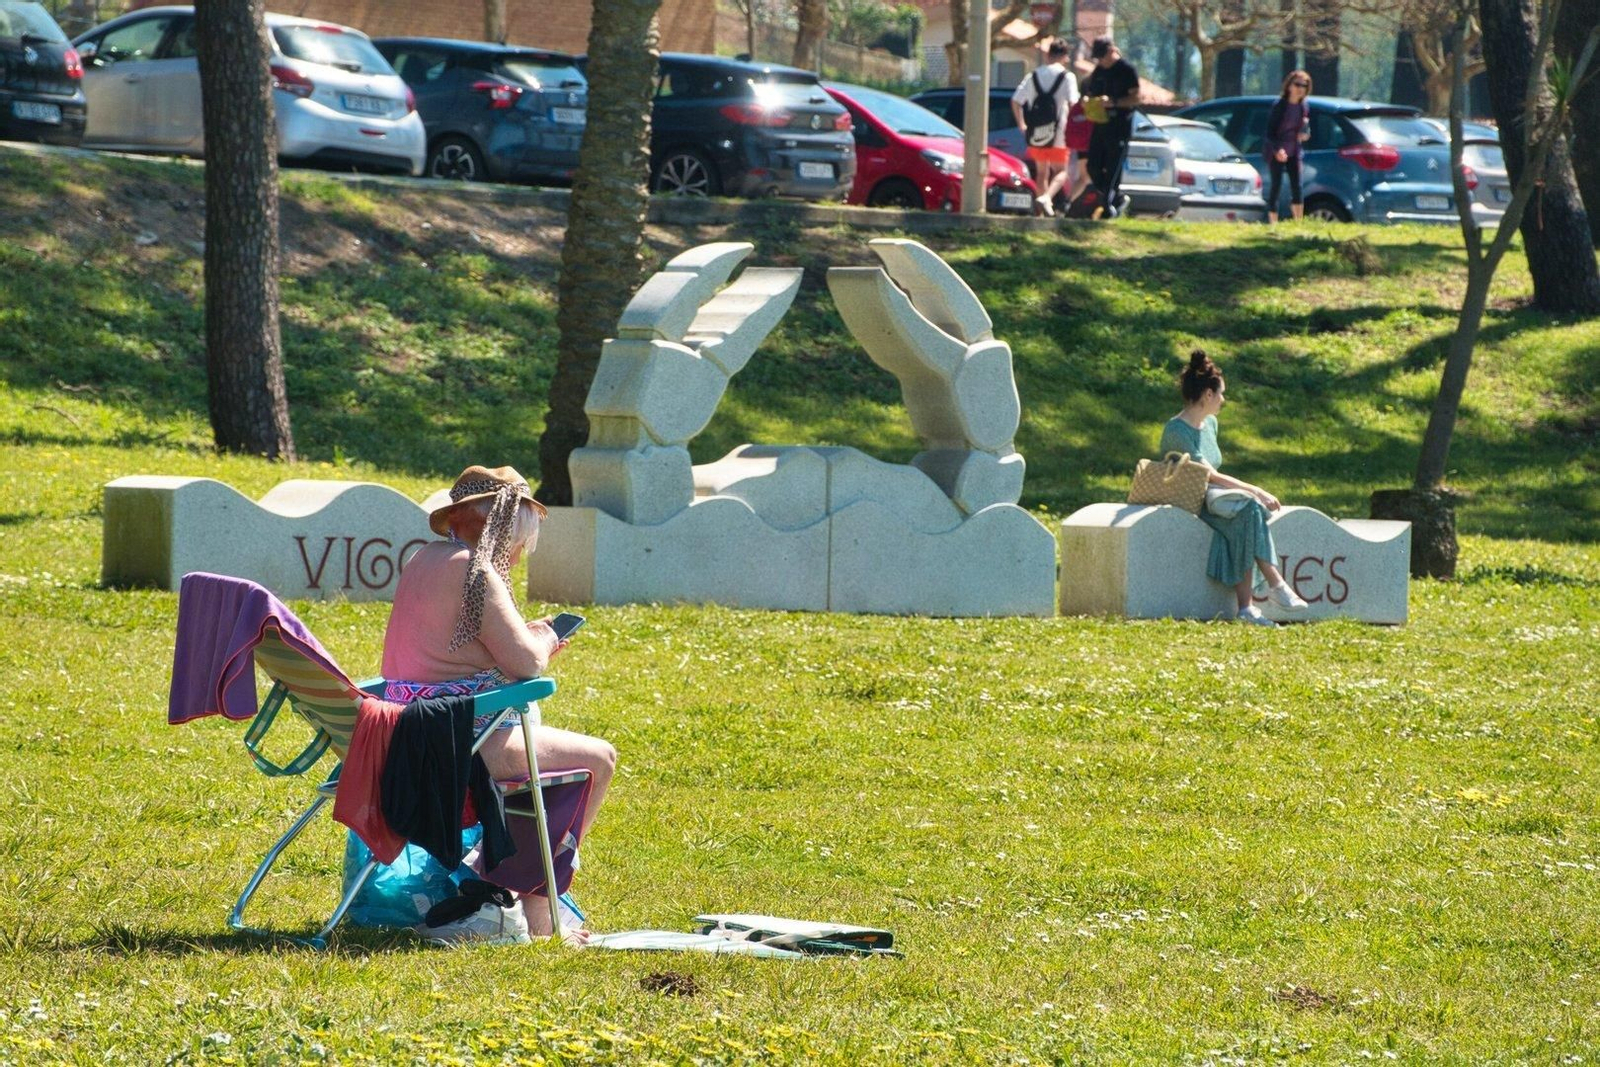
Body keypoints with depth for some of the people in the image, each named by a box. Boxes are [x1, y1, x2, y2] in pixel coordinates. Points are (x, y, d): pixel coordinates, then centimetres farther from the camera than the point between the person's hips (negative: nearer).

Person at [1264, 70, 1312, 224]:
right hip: (1276, 152, -5)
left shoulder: (1303, 108, 2)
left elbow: (1305, 130, 14)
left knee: (1297, 187, 0)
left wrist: (1305, 133, -11)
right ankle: (1272, 222, -2)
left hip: (1293, 151, 5)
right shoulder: (1279, 106, -13)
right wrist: (1277, 149, -28)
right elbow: (1270, 132, -14)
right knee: (1276, 186, -6)